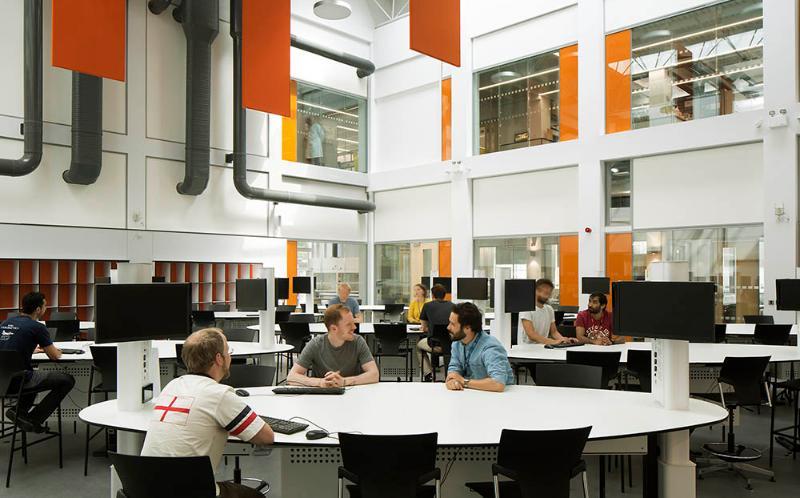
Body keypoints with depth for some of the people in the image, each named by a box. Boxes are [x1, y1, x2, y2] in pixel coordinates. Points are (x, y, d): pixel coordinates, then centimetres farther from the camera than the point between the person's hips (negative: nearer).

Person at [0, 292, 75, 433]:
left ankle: (19, 411, 16)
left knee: (34, 375, 36)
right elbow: (54, 356, -3)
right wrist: (53, 350, 20)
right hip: (18, 382, -8)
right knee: (67, 380, 2)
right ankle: (34, 419, 1)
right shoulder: (37, 327, -10)